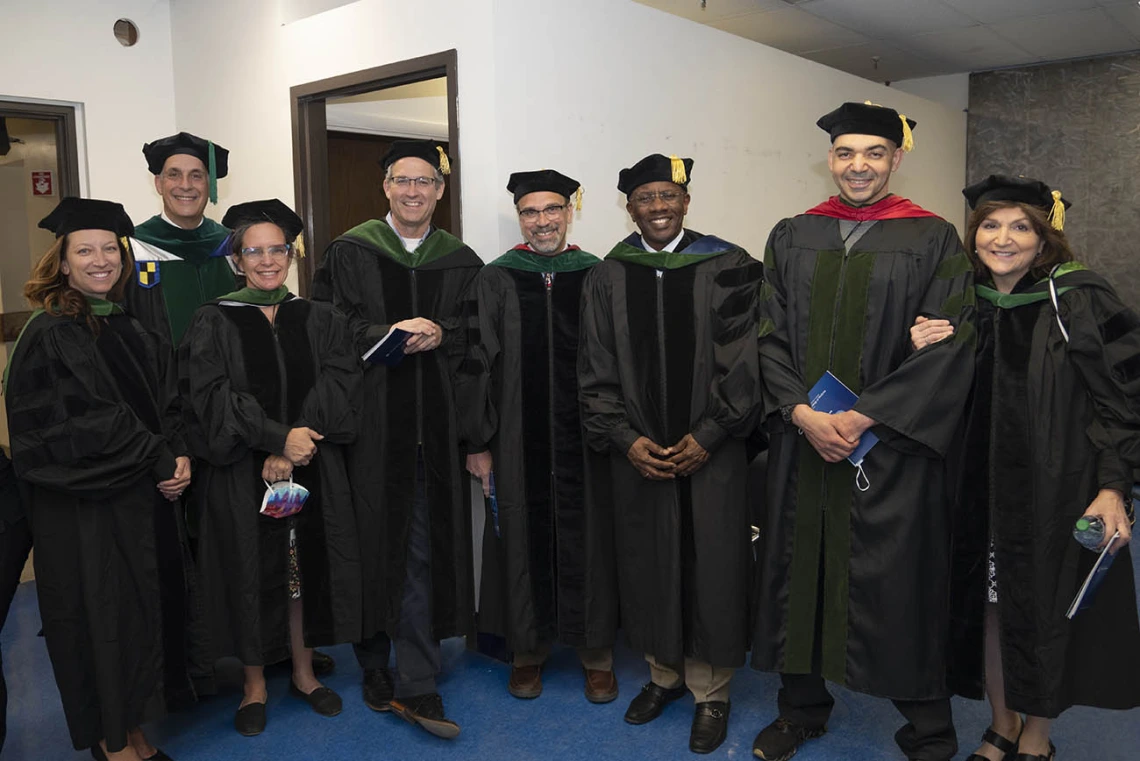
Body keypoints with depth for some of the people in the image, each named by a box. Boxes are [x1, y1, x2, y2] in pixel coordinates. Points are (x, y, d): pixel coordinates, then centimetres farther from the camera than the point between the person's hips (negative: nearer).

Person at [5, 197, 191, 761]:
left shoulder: (130, 327, 11)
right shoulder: (49, 335, -10)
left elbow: (164, 403, 11)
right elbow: (80, 425, -17)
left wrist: (179, 456, -7)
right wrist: (158, 461, -15)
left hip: (143, 501, 7)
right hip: (84, 512, -7)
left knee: (142, 617, 12)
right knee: (102, 620, 3)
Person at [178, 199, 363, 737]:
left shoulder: (319, 320, 6)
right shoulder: (213, 322, -1)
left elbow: (340, 389, -4)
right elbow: (210, 396, -12)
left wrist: (294, 449, -17)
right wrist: (278, 437, -22)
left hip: (313, 472, 2)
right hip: (241, 476, -2)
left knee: (307, 566, 10)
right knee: (253, 571, 6)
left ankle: (303, 672, 29)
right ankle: (254, 684, 24)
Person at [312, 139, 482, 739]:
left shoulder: (460, 261, 11)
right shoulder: (349, 253, 3)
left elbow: (479, 333, 8)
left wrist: (439, 334, -11)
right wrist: (389, 333, -15)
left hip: (433, 421, 2)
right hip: (368, 419, -2)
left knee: (423, 547, 2)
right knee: (373, 538, 4)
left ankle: (414, 685, 10)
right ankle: (374, 666, 22)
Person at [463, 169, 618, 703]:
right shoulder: (496, 280, 3)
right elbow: (480, 364, 1)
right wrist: (479, 443, -3)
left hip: (584, 437, 0)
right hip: (519, 440, 0)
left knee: (588, 536, 6)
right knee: (524, 537, 8)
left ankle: (596, 653, 22)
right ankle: (527, 648, 26)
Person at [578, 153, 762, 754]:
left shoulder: (725, 269, -3)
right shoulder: (607, 277, 4)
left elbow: (742, 362, -6)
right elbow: (596, 371, 3)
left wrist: (706, 436, -12)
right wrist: (625, 438, -8)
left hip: (710, 451, -2)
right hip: (639, 454, 2)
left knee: (711, 567, 4)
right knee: (650, 564, 12)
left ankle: (710, 692, 22)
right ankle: (664, 673, 32)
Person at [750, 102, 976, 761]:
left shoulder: (933, 240, 0)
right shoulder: (791, 238, 8)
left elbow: (949, 349, -7)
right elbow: (771, 338, 4)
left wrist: (864, 416, -15)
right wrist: (803, 413, -11)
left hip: (893, 447, -2)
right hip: (802, 444, 3)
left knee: (899, 583, 5)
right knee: (802, 575, 11)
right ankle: (803, 708, 31)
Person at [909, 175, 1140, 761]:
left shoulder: (1081, 302, -9)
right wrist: (922, 356, -11)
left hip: (1059, 488, -3)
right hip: (982, 488, 4)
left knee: (1045, 610, 8)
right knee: (990, 605, 11)